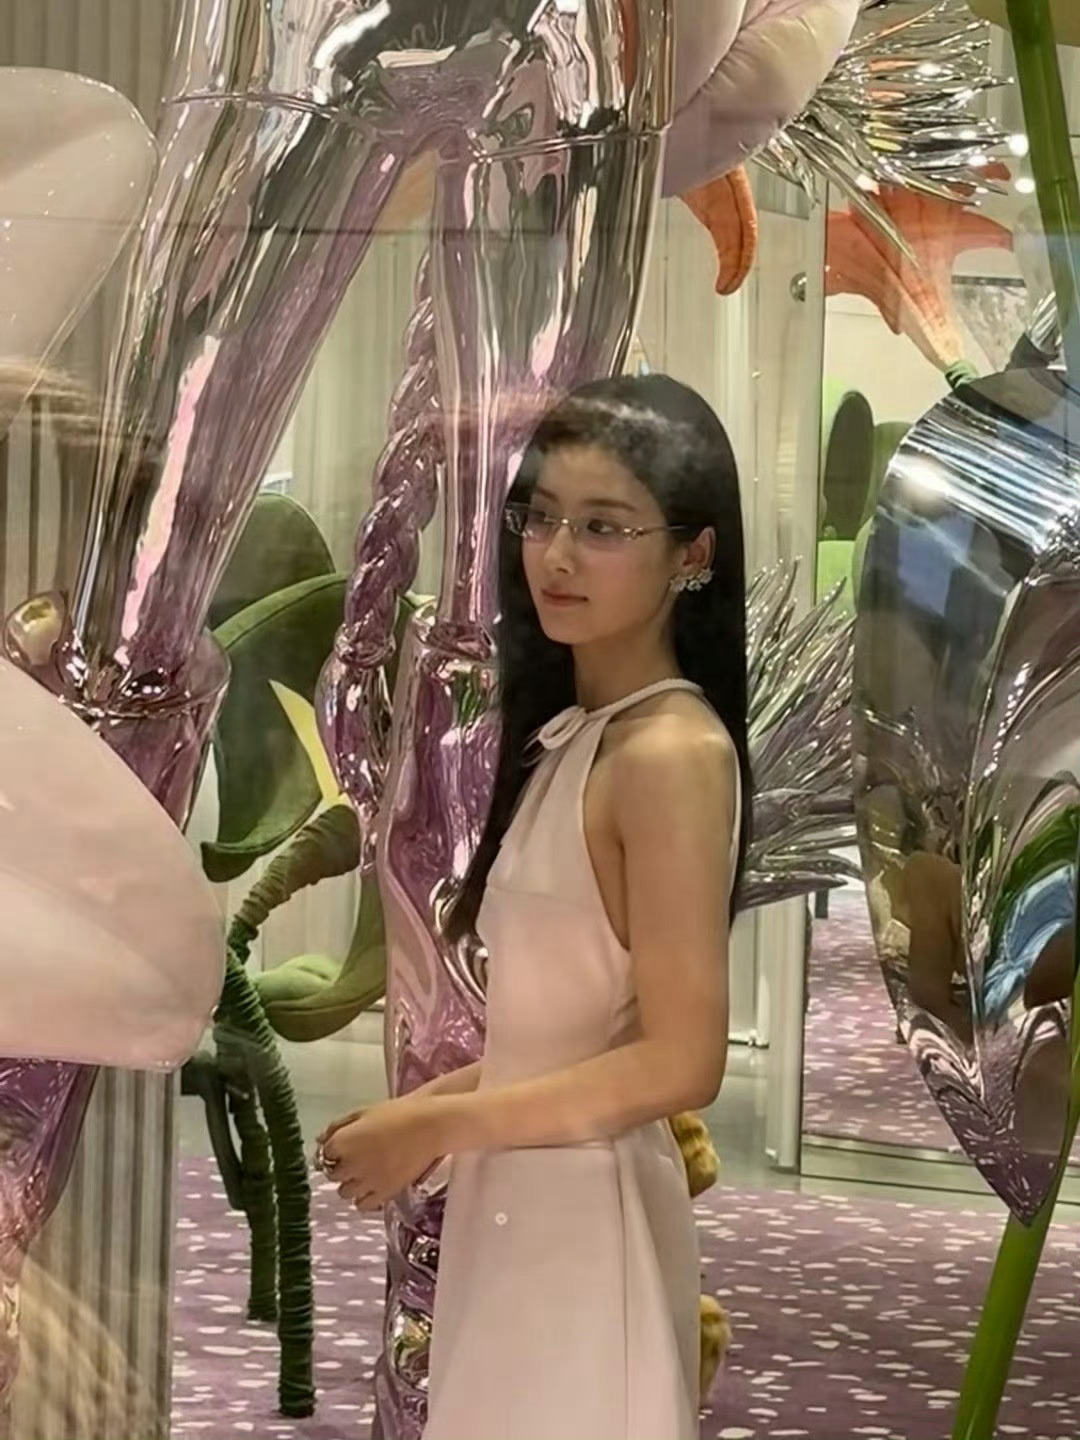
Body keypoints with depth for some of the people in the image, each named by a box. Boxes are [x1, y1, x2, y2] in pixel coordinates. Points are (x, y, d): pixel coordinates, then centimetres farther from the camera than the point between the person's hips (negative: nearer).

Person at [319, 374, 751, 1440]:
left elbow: (680, 1063, -21)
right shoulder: (568, 733, 10)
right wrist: (420, 1109, 3)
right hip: (515, 1201, 8)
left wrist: (436, 1127, -14)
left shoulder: (670, 753, -18)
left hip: (588, 1209, -8)